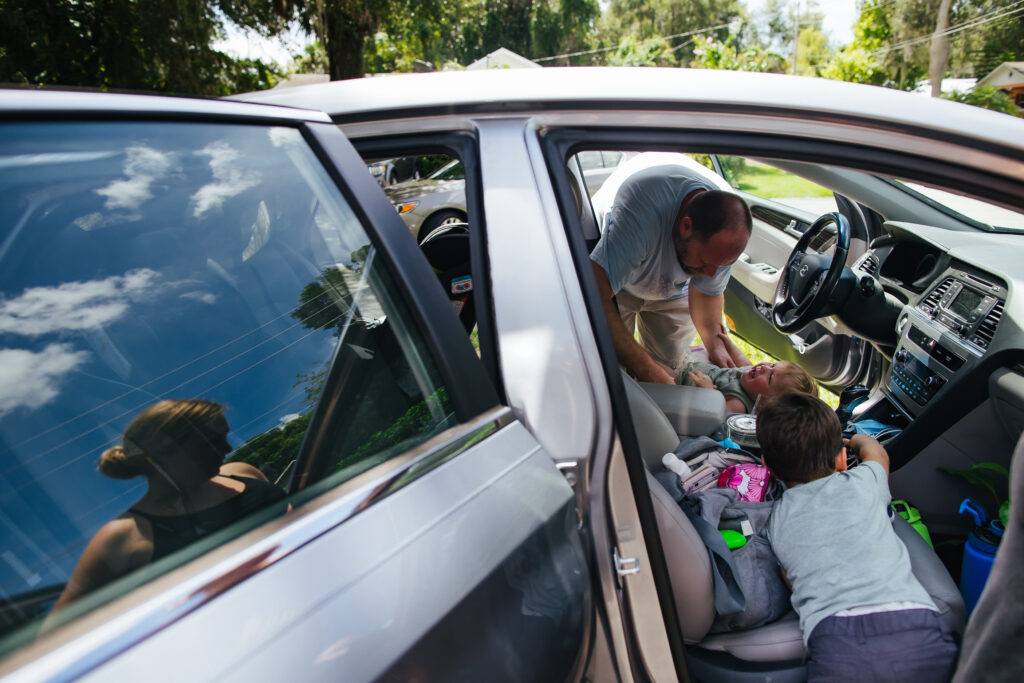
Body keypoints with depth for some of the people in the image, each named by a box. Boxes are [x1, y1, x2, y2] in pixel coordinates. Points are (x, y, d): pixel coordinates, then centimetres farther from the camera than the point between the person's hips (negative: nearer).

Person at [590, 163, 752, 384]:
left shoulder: (726, 234, -28)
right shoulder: (642, 210, -47)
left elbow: (707, 292, -8)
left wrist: (715, 343, -28)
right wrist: (647, 369, -50)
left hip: (673, 291, 4)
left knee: (671, 371, 1)